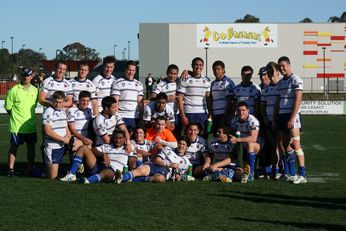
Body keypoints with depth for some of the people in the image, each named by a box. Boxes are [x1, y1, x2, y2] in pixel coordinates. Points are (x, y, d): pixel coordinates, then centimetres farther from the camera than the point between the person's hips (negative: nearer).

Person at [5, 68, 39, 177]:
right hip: (17, 126, -4)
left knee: (31, 147, 10)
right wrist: (15, 117, 2)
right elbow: (8, 107, -3)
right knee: (13, 147, 4)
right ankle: (11, 169, 12)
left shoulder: (35, 90, 6)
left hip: (31, 125, 4)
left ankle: (30, 168, 21)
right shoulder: (14, 90, -8)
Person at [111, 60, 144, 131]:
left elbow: (140, 103, 12)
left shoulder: (139, 85, 15)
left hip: (135, 117, 4)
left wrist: (141, 118, 3)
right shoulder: (117, 83, 2)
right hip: (122, 117, -4)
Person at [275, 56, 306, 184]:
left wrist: (292, 119, -19)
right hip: (281, 116, 8)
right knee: (286, 145, 8)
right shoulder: (280, 83, 16)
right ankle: (292, 174, 12)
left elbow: (298, 100, -14)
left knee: (295, 145, -12)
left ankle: (302, 175, -11)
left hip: (292, 116, -8)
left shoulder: (295, 80, -7)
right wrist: (276, 118, 13)